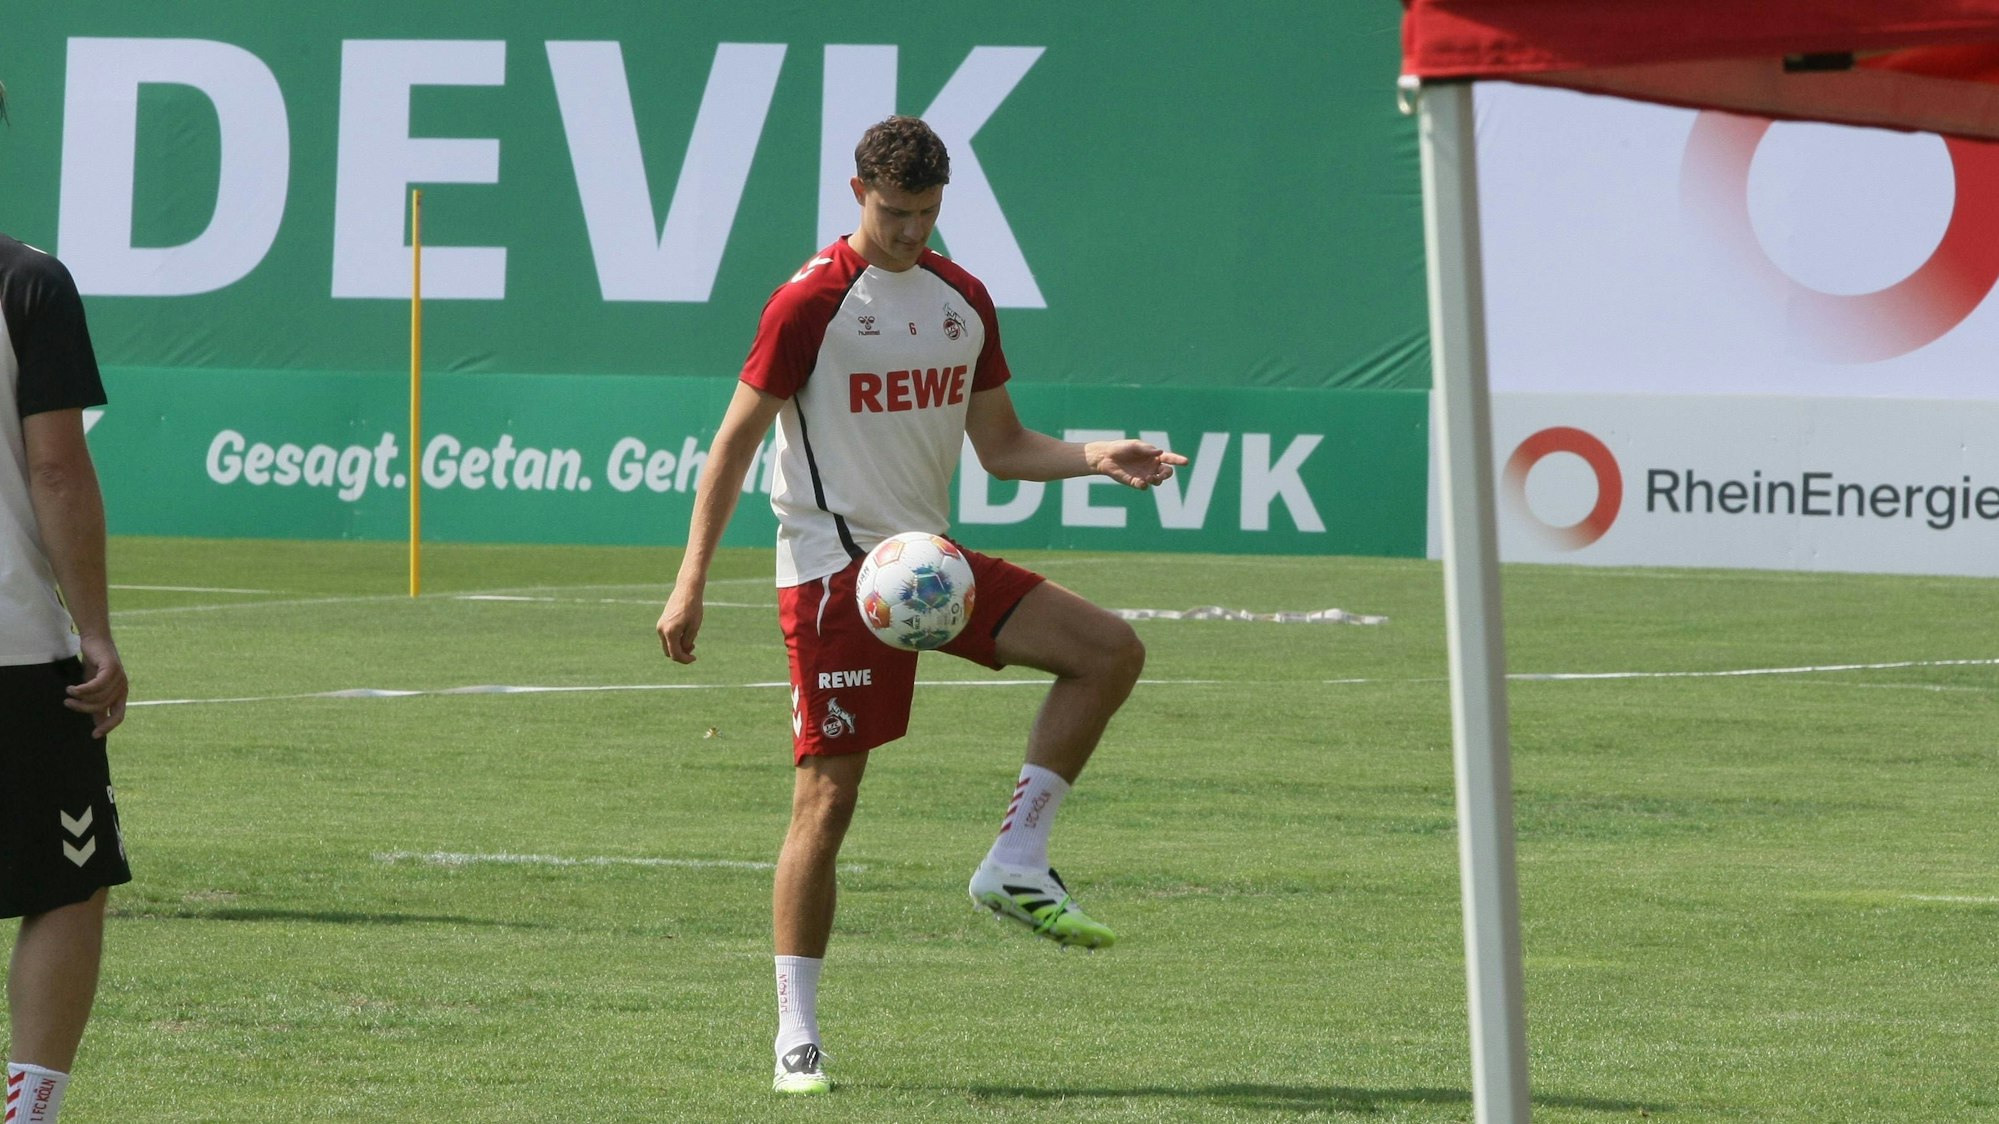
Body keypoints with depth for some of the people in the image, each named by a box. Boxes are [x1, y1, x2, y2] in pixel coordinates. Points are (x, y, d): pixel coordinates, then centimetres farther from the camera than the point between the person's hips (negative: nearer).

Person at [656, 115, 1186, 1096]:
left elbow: (1001, 448, 16)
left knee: (1110, 651, -8)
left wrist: (1097, 457, -2)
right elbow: (736, 440, -7)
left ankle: (1015, 865, -4)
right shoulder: (810, 304, -9)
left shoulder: (962, 298, 10)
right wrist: (691, 581, -13)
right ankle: (796, 1035, -2)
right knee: (827, 796, -8)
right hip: (833, 566, -6)